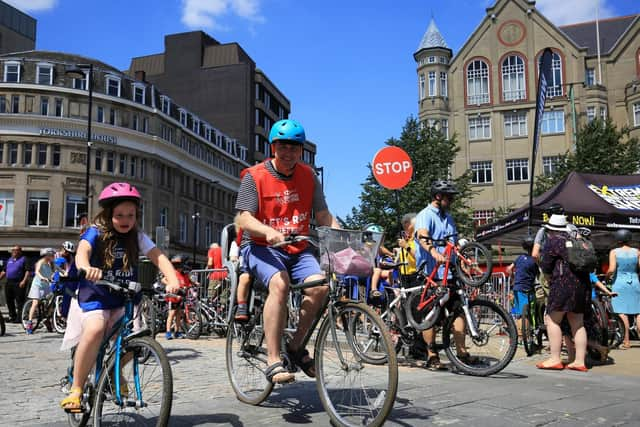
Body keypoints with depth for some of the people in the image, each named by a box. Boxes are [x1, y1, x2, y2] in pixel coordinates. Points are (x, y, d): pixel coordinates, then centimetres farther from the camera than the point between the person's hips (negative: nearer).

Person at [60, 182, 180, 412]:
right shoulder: (96, 232, -8)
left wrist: (173, 280, -32)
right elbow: (82, 251, -28)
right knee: (95, 329, -30)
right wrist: (86, 268, -52)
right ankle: (76, 389, -15)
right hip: (94, 296, -3)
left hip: (124, 300, 3)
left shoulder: (137, 237, 0)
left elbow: (159, 257, -13)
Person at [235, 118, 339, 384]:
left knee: (319, 285, -24)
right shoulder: (255, 176, -3)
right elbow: (244, 218, -13)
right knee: (279, 283, -33)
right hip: (263, 249, -3)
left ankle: (296, 346, -2)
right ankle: (273, 361, -28)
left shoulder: (308, 176, 8)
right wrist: (268, 232, -32)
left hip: (298, 251, 4)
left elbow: (323, 215, 6)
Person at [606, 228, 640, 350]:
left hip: (620, 284, -2)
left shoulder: (614, 252, -4)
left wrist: (607, 276, 6)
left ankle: (626, 341, -1)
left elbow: (611, 270, -13)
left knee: (622, 312, -1)